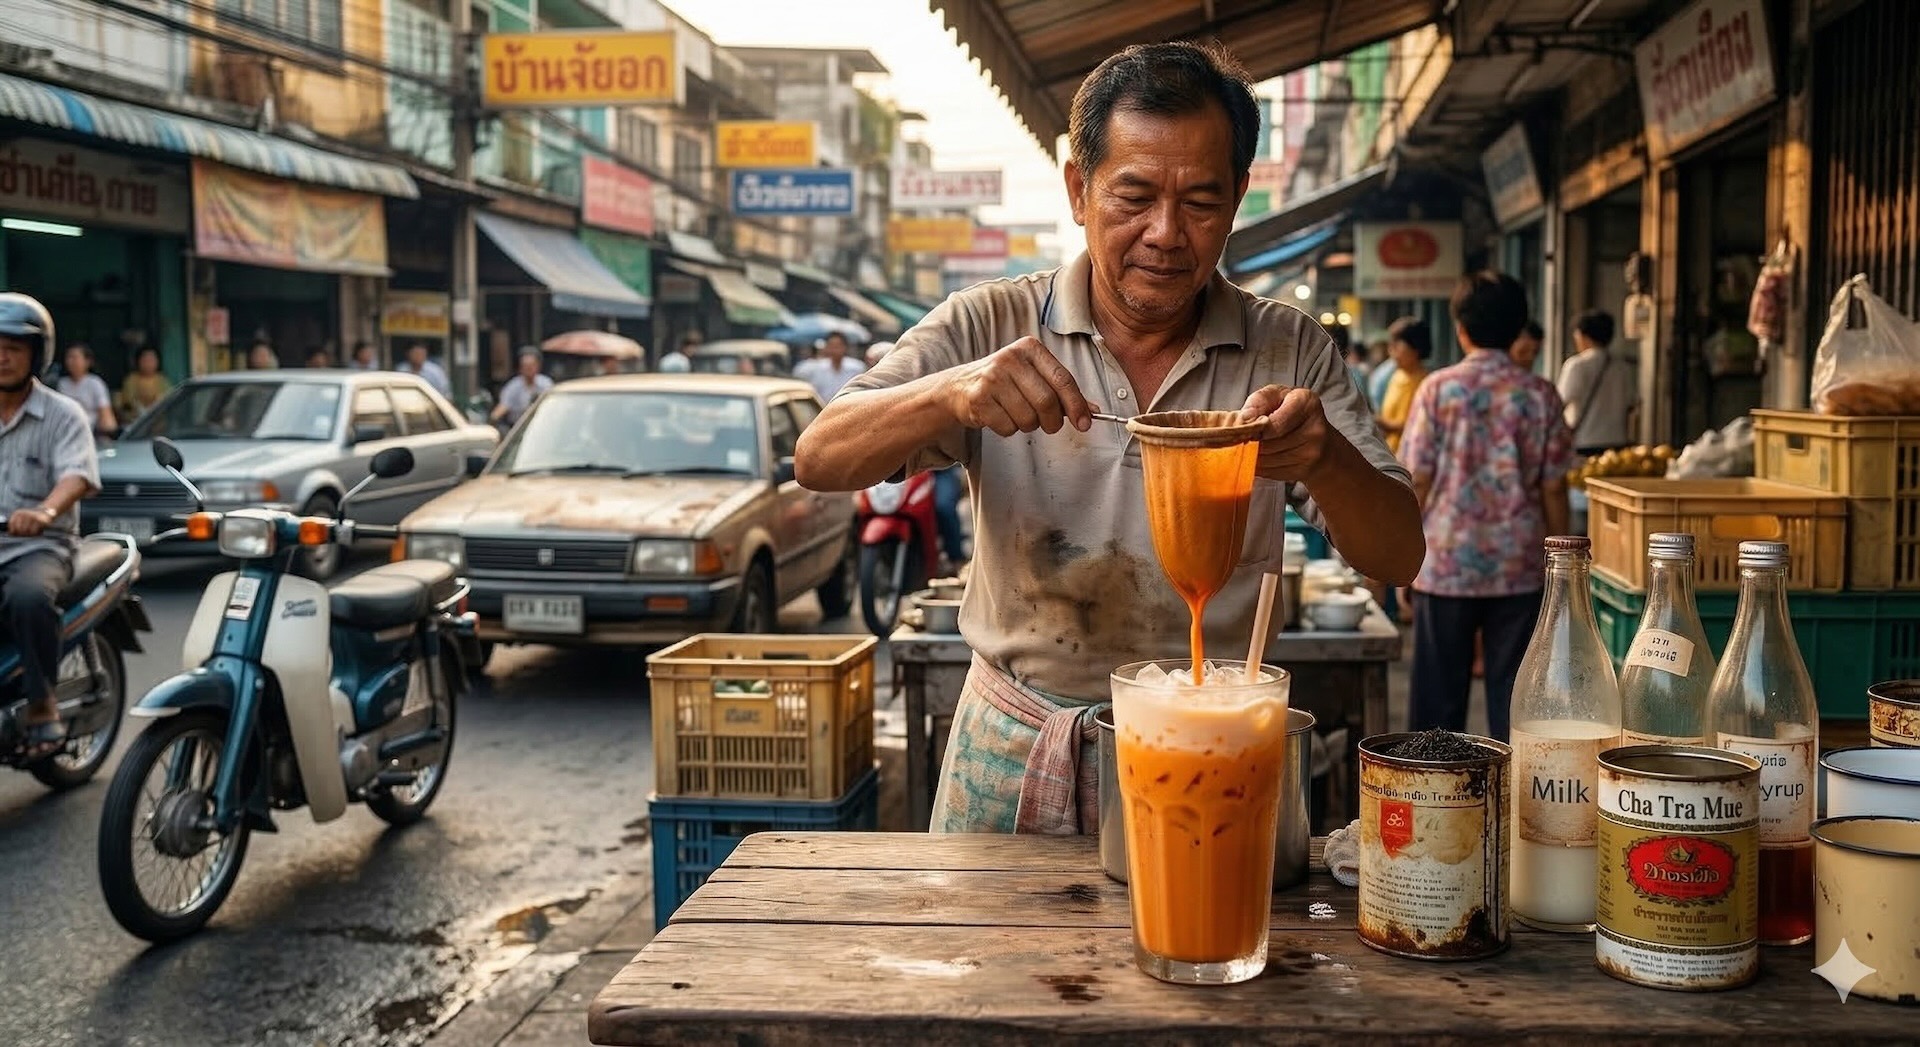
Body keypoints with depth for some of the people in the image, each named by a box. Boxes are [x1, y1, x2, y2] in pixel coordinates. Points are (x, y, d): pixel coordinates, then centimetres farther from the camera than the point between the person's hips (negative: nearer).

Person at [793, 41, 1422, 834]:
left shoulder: (1290, 352, -4)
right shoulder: (990, 326, -7)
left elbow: (1399, 559, -6)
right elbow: (820, 461, -13)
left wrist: (1325, 460, -29)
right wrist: (953, 393, -33)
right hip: (1014, 758, 0)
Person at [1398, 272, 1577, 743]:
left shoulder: (1438, 389, -4)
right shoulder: (1539, 395, 0)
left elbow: (1418, 481, -4)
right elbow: (1553, 489, 1)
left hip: (1446, 564, -1)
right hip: (1519, 567, 1)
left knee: (1440, 689, 7)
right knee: (1511, 688, 7)